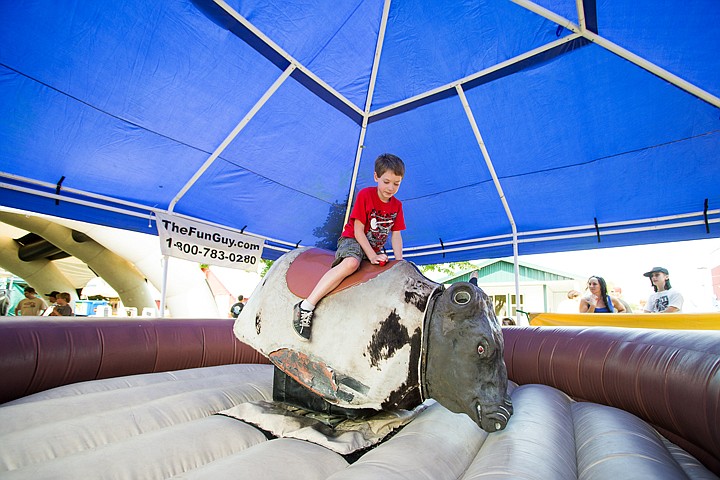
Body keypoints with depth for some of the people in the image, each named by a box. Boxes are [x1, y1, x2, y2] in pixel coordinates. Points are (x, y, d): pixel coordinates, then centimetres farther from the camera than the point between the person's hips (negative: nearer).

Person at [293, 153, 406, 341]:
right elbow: (358, 230, -14)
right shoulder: (365, 195, -11)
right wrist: (372, 256, -20)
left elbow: (396, 235, 3)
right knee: (351, 263, -38)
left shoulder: (397, 205, 6)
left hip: (375, 249, 7)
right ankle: (306, 306, -39)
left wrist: (399, 262, -11)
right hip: (352, 240, -7)